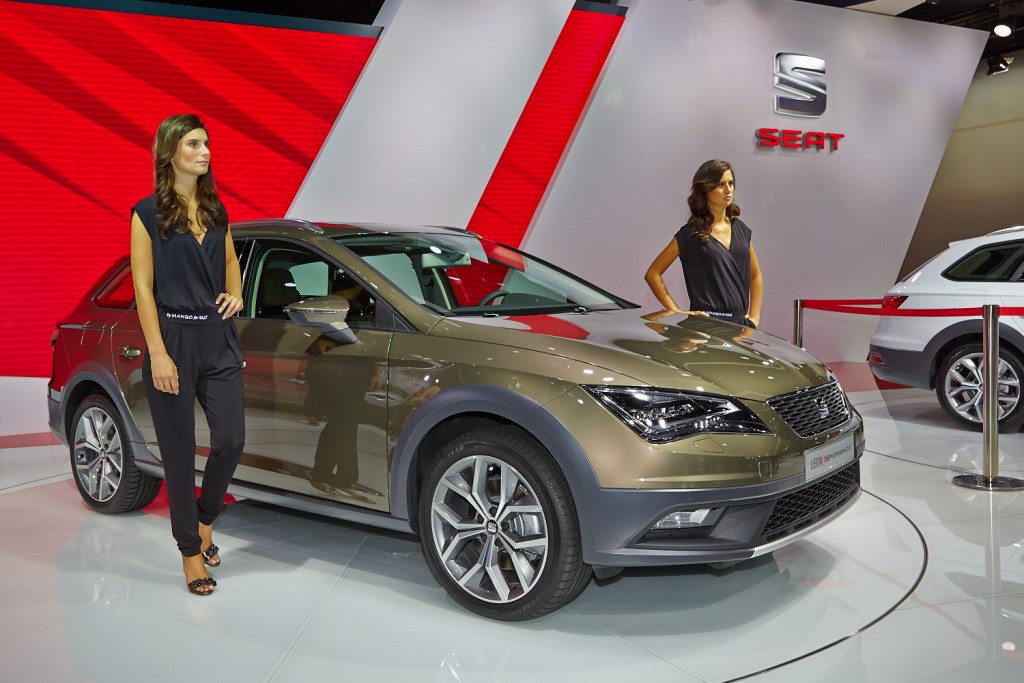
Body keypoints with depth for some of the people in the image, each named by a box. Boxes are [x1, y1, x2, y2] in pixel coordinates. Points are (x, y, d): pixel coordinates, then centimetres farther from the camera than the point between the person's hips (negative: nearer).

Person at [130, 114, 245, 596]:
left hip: (218, 338, 5)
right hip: (173, 338, -5)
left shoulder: (216, 211, 11)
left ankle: (204, 523, 27)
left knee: (231, 439, 0)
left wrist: (235, 293, 3)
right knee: (179, 451, 3)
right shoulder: (148, 213, -5)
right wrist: (158, 354, -14)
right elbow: (143, 288, -8)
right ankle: (190, 551, 16)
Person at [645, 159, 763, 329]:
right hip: (706, 323, -5)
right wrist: (676, 311, -8)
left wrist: (754, 316, 10)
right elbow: (653, 274, -3)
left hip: (741, 322, 5)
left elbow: (755, 276, 20)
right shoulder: (689, 235, -3)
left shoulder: (741, 229, 12)